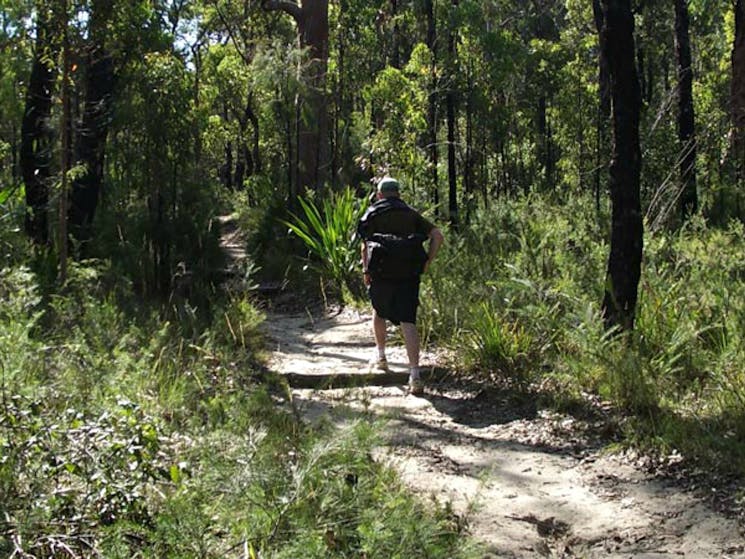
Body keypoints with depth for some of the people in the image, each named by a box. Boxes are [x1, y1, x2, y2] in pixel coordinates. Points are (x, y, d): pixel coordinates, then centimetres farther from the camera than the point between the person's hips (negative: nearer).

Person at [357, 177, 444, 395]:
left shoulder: (373, 213, 9)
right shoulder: (411, 214, 15)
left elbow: (365, 245, -2)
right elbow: (437, 236, 5)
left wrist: (365, 271, 3)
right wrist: (426, 263, 7)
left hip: (381, 272, -1)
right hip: (409, 273, 1)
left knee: (379, 312, 25)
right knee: (408, 321, -4)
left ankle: (380, 356, 39)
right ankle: (414, 374, -15)